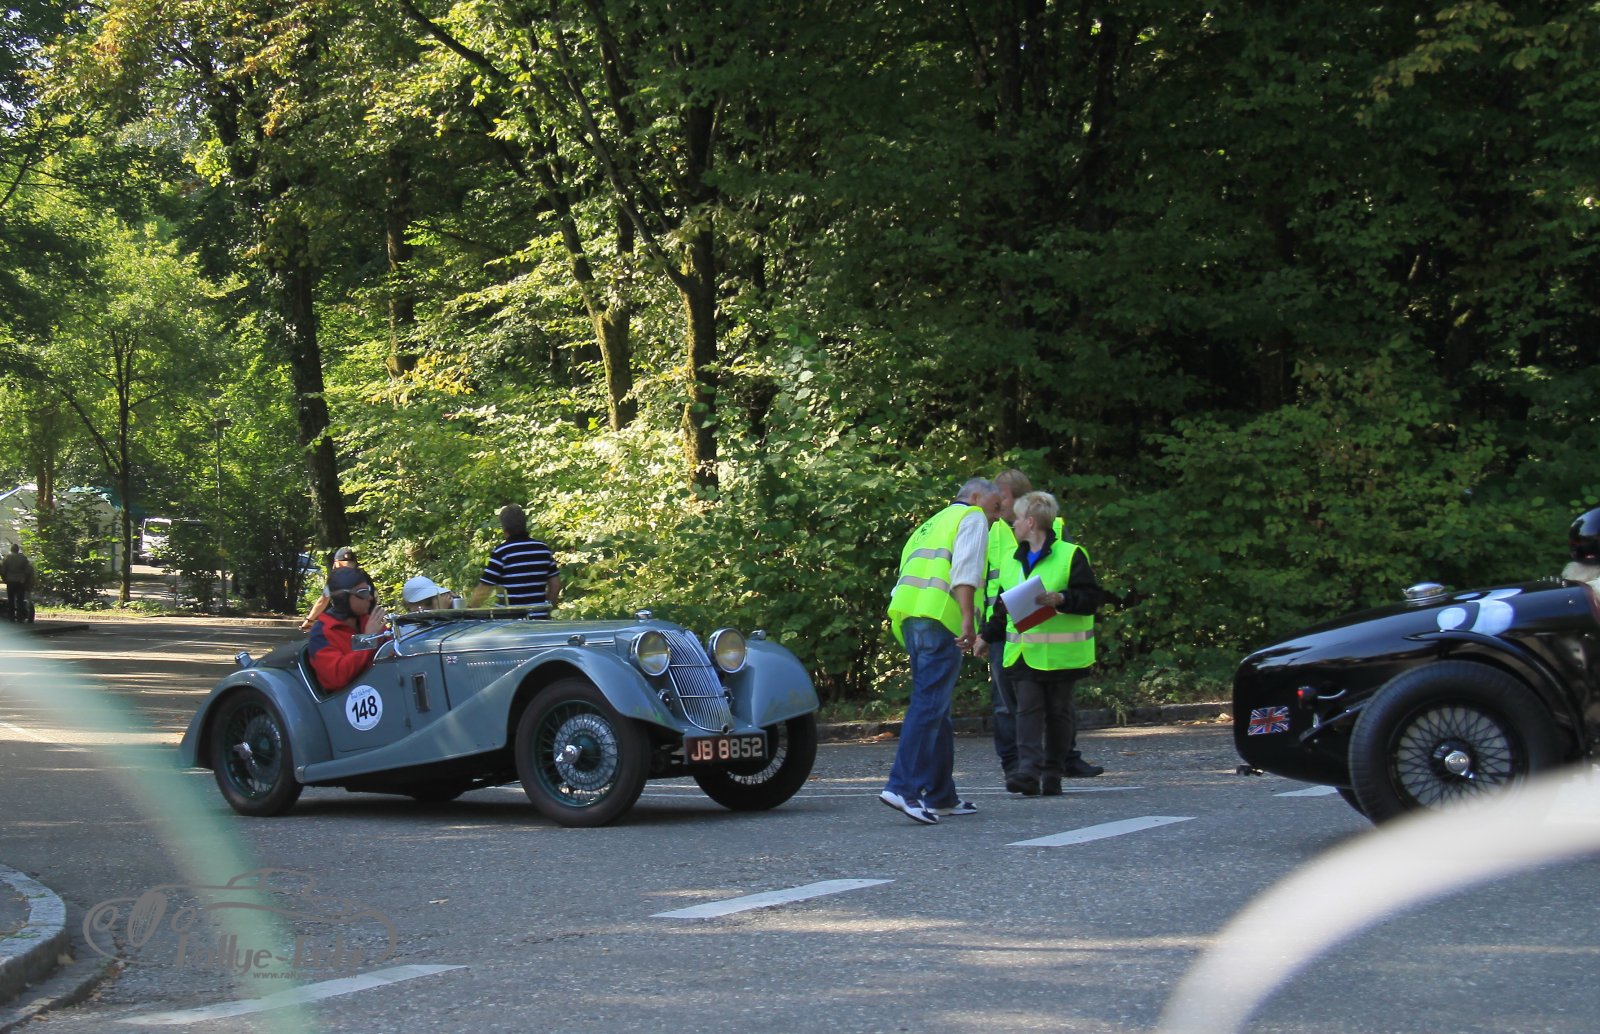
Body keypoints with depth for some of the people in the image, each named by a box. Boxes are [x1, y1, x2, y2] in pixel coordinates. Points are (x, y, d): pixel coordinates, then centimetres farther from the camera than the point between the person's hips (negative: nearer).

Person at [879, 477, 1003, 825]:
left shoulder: (934, 523, 32)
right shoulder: (972, 517, 7)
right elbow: (965, 570, -10)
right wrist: (968, 619, -17)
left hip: (908, 613, 9)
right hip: (940, 614, -9)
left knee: (936, 706, 12)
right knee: (929, 704, -13)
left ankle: (941, 795, 14)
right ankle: (903, 786, -23)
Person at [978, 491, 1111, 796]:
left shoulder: (1070, 555, -4)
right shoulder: (1012, 561, 16)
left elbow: (1092, 597, -9)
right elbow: (1003, 606, 27)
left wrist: (1061, 598, -22)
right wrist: (987, 637, 28)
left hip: (1060, 652, -5)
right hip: (1023, 652, 5)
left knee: (1058, 710, 5)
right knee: (1028, 709, -6)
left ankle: (1053, 772, 13)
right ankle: (1028, 771, -14)